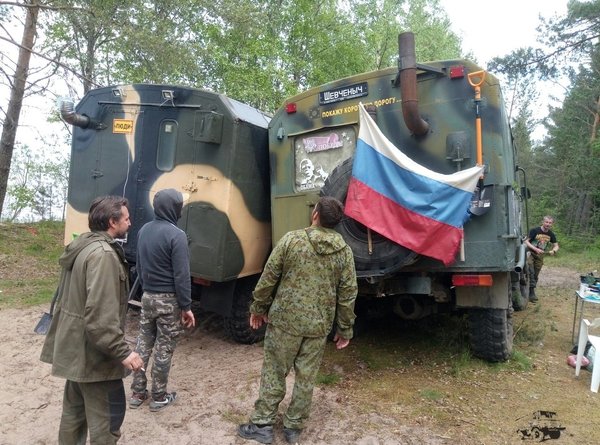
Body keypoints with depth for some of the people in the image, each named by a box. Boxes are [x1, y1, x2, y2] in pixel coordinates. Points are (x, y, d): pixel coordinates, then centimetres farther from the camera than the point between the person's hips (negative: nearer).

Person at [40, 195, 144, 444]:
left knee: (74, 409, 23)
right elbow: (100, 316, -30)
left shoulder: (82, 246, 8)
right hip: (93, 353, -10)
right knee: (107, 415, 3)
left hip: (75, 347, 10)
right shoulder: (103, 254, -24)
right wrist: (123, 352, -25)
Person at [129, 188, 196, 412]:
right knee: (164, 348, 6)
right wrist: (186, 306, -13)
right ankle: (159, 397, 19)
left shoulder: (144, 230, 5)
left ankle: (137, 393, 27)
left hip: (147, 296, 7)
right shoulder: (176, 234, -20)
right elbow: (181, 275, -20)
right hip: (168, 300, -7)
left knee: (143, 343, 17)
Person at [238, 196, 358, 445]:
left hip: (285, 319, -2)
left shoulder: (291, 240, -9)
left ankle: (262, 425, 20)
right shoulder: (344, 251, -1)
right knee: (306, 378, 14)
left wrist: (258, 308, 8)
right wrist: (345, 329, 11)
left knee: (274, 373, 11)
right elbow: (348, 294, 1)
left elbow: (268, 278, -6)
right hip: (319, 326, 3)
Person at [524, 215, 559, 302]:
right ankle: (532, 292, -15)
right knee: (531, 272, -19)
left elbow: (556, 246, 11)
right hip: (530, 253, -5)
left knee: (535, 276, 10)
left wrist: (553, 251, -12)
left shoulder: (551, 234, 3)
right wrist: (536, 249, -26)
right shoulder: (534, 230, -12)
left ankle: (531, 293, 21)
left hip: (540, 256, 5)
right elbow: (526, 241, -14)